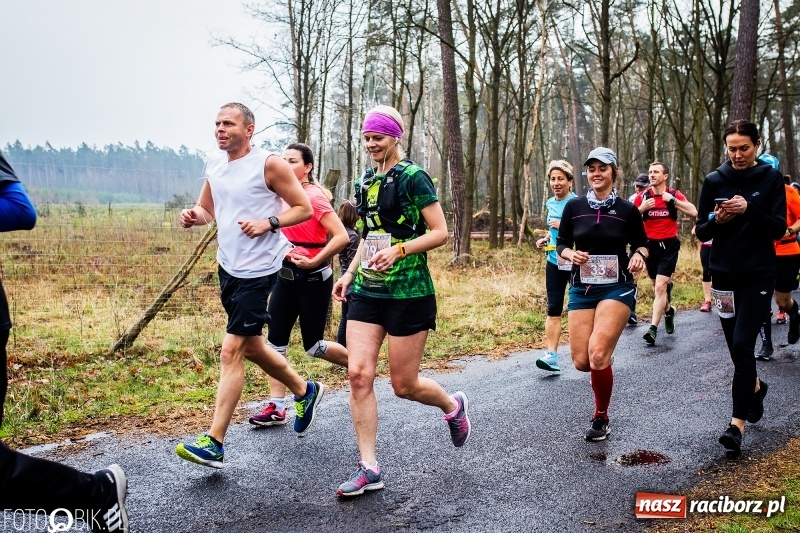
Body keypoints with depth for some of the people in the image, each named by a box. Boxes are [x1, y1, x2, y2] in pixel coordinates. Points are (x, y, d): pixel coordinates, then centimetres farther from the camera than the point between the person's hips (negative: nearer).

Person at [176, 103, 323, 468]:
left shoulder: (269, 164, -11)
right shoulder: (214, 164, 9)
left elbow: (304, 208, -8)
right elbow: (207, 209, 19)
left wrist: (268, 223, -22)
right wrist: (193, 216, -4)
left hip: (257, 270, -8)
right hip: (228, 266, 8)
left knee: (231, 351, -10)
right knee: (251, 347, 18)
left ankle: (214, 443, -4)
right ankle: (305, 392, 40)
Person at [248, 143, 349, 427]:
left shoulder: (314, 197, -15)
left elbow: (341, 236, -23)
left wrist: (313, 262, -22)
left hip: (313, 278, -7)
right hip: (286, 275, 7)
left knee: (313, 345, 3)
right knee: (275, 340, 2)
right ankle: (277, 407, 8)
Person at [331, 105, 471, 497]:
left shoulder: (412, 177, -8)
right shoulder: (366, 182, 13)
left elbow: (439, 232, -11)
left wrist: (398, 250, -24)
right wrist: (350, 273, 13)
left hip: (408, 293, -6)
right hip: (367, 291, 7)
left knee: (404, 385, 1)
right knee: (358, 374, -5)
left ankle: (453, 405, 34)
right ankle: (369, 468, 5)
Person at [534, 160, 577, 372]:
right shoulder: (550, 203, 10)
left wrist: (564, 226, -22)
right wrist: (545, 239, 7)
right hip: (554, 262, 5)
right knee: (553, 309, -3)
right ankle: (551, 355, -6)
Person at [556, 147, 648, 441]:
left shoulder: (627, 210, -2)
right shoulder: (574, 207, 2)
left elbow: (641, 244, 10)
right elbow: (562, 245, 8)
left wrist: (639, 256, -12)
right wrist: (571, 254, -14)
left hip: (617, 288, -2)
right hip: (581, 288, 3)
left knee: (598, 355, -19)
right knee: (581, 361, -2)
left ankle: (601, 418, 4)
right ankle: (605, 361, 37)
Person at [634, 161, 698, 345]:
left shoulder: (674, 195, -3)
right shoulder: (642, 197, 2)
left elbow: (693, 212, -14)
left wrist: (673, 200, -19)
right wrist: (642, 208, -14)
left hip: (669, 245, -3)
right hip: (650, 245, 3)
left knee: (660, 286, -14)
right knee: (658, 286, 16)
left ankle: (653, 328, -14)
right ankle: (668, 311, 45)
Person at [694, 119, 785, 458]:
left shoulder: (771, 179, -1)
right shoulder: (714, 181, 3)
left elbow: (779, 229, -8)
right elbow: (701, 232, 3)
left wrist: (749, 209, -24)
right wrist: (717, 220, -18)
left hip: (758, 276, -3)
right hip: (723, 274, 3)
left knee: (743, 344, -13)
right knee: (735, 345, 11)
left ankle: (737, 423, -10)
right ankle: (755, 386, 42)